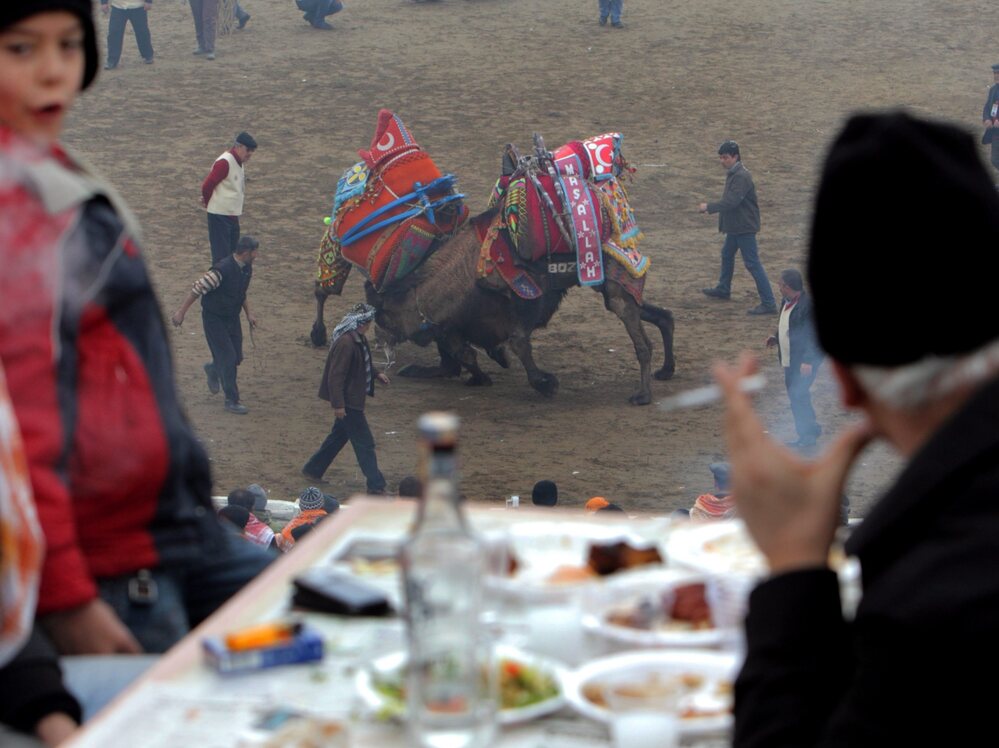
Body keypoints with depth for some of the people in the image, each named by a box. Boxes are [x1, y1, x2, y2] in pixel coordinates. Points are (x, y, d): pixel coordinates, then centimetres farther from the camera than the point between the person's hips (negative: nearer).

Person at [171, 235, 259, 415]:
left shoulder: (247, 269, -1)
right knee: (228, 359, -8)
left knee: (237, 358, 10)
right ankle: (232, 401, 3)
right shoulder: (222, 270, -28)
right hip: (214, 318, -8)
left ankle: (213, 369, 42)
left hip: (232, 318, 8)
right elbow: (197, 288, -23)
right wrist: (181, 312, -18)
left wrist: (248, 313, 10)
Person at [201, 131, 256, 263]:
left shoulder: (239, 162, 10)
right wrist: (209, 203, -2)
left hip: (233, 214, 9)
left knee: (232, 252, 14)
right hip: (220, 215, -9)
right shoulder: (225, 162, -19)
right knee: (221, 254, -7)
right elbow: (207, 185, -20)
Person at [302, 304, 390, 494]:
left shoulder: (358, 339, 6)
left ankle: (313, 470, 34)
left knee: (338, 436, 21)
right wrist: (338, 404, -24)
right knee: (365, 443, -3)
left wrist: (376, 374, 14)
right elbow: (335, 376, -25)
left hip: (353, 398, 10)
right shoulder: (345, 343, -26)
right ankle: (376, 485, 3)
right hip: (347, 401, -10)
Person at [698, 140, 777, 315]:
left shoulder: (741, 176, -22)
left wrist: (709, 207, -23)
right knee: (727, 255, 26)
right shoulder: (732, 173, 10)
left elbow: (731, 202, -29)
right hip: (735, 226, 11)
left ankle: (769, 303, -11)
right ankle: (723, 289, 47)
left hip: (745, 227, -11)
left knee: (752, 263, -11)